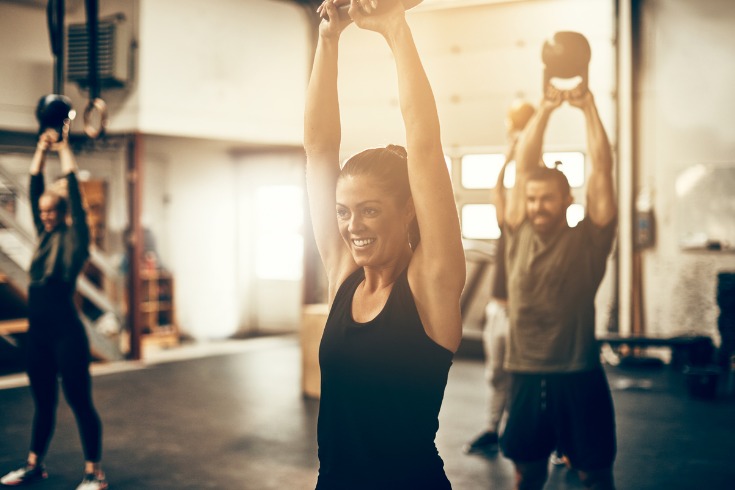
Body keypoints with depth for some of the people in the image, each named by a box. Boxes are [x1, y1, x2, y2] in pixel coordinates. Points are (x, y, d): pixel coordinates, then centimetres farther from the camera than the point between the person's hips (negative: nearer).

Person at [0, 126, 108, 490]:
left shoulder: (74, 237, -5)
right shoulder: (43, 235, 11)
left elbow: (73, 189, -9)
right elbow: (34, 186, 13)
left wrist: (64, 148, -2)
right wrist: (42, 148, 11)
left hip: (66, 332, -7)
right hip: (38, 331, 7)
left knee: (80, 403, -1)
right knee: (43, 402, 18)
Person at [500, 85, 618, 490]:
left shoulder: (587, 240, -3)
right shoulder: (519, 235, 4)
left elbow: (602, 169, -7)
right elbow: (523, 166, 3)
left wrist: (587, 106, -4)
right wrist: (545, 108, 1)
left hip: (578, 377, -3)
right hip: (526, 375, 3)